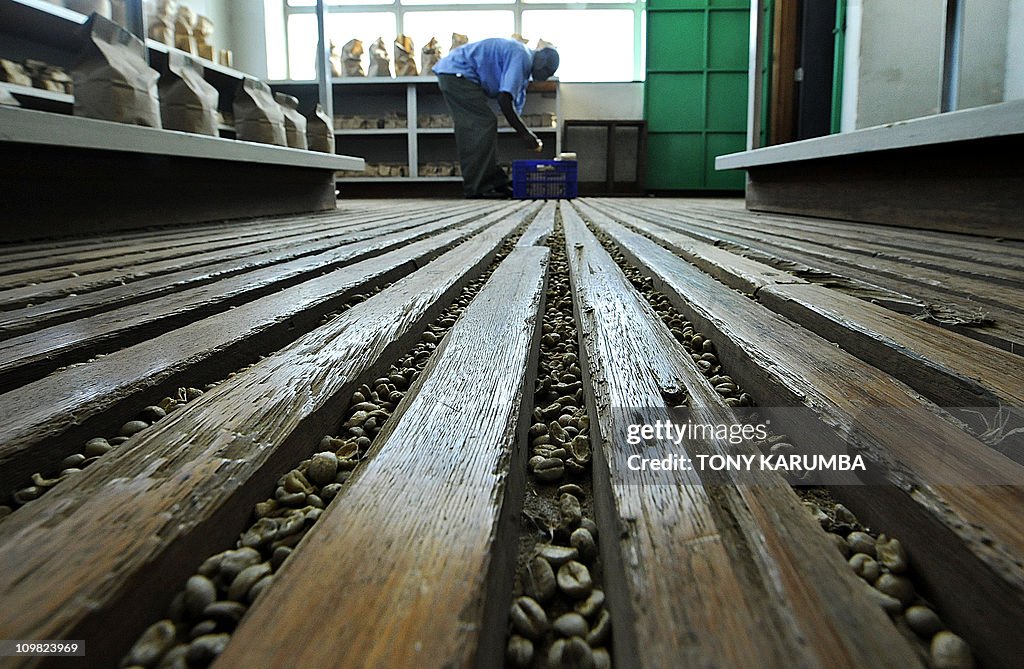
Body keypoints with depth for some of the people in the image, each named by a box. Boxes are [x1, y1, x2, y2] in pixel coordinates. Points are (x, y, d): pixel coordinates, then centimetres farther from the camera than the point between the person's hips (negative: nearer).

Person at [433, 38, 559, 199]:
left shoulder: (524, 59, 17)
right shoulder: (521, 57, -15)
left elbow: (515, 105, 18)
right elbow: (504, 99, -23)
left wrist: (528, 135, 10)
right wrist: (525, 134, -18)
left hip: (453, 75, 11)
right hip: (457, 73, -11)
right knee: (485, 124, -12)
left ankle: (494, 183, 14)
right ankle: (478, 188, -11)